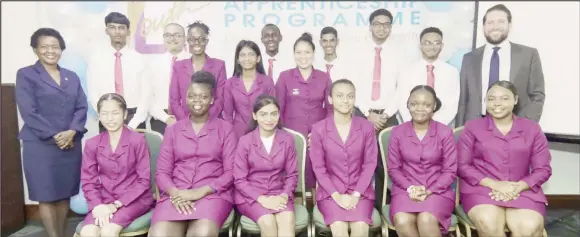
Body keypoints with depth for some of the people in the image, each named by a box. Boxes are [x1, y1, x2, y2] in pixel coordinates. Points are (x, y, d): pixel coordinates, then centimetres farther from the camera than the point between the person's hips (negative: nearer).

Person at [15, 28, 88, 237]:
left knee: (65, 194, 9)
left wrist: (72, 132, -11)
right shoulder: (25, 75, 1)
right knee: (46, 197, 2)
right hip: (40, 145, -4)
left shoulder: (72, 76, 14)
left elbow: (82, 107, 5)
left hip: (71, 144, 4)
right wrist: (54, 136, -13)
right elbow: (28, 112, -8)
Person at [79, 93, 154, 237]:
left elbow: (144, 180, -8)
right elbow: (88, 182, 5)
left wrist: (117, 205, -15)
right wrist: (98, 205, -14)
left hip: (134, 199, -3)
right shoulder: (92, 144, 4)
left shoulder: (138, 140, -8)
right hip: (105, 199, 3)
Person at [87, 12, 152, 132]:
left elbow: (146, 94, -2)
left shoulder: (139, 59, 1)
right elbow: (93, 93, 0)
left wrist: (132, 124, -11)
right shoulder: (96, 57, 3)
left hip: (134, 118, 0)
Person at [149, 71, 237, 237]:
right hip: (176, 195, 2)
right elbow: (162, 172, 10)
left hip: (212, 193, -2)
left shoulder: (225, 129, 9)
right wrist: (174, 192, -12)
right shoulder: (172, 130, 17)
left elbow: (231, 172, 1)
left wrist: (201, 192, -14)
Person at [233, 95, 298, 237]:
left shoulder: (287, 139, 0)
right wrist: (262, 199, -18)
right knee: (268, 222, -29)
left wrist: (284, 196, -15)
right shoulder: (245, 141, -7)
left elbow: (292, 174, 4)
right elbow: (239, 180, -6)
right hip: (251, 195, -2)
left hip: (278, 193, 2)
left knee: (288, 220, -28)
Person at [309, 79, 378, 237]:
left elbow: (370, 164, 0)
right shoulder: (319, 129, -3)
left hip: (360, 190, 1)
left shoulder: (367, 127, 0)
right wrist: (337, 195, -12)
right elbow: (318, 167, -2)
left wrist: (356, 194, -11)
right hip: (330, 191, -1)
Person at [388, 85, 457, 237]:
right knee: (402, 221, -30)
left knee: (426, 220, -32)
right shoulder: (397, 132, 2)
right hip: (405, 189, 1)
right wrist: (410, 188, -12)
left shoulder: (445, 132, -1)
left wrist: (429, 191, -14)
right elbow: (393, 168, 4)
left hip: (437, 190, -1)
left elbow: (450, 171, 0)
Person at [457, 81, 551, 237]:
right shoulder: (472, 127, 6)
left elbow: (543, 169, 7)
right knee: (489, 224, -31)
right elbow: (462, 166, 1)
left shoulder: (532, 128, 11)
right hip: (481, 189, -1)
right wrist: (494, 184, -13)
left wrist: (517, 187, -11)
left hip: (522, 191, 2)